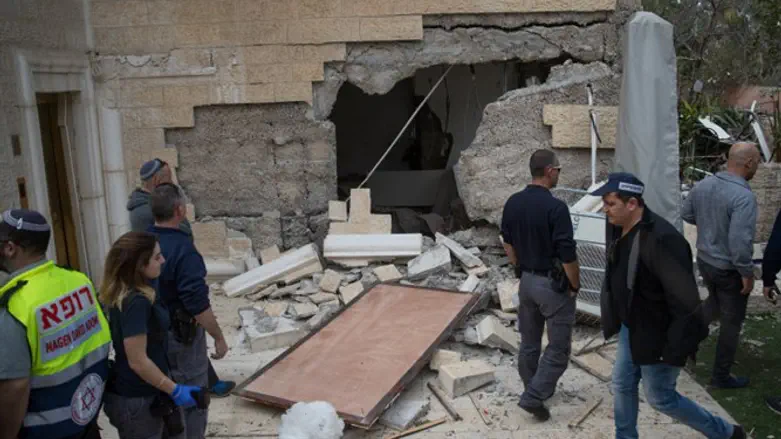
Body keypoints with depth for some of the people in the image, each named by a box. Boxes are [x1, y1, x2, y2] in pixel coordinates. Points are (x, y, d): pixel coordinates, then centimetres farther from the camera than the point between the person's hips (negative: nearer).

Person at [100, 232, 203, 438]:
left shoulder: (128, 294, 1)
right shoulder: (135, 302, -27)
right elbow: (138, 361, -25)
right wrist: (175, 390, -16)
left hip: (146, 393, 9)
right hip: (136, 401, -9)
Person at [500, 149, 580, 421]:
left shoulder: (512, 203, 0)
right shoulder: (555, 207, -22)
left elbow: (508, 244, 10)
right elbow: (567, 255, -20)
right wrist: (575, 285, -5)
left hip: (526, 281, 7)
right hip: (553, 284, -7)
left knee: (529, 343, 18)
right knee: (558, 347, 6)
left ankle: (535, 390, 32)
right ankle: (533, 397, 4)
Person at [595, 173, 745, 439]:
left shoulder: (662, 239, -30)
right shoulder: (621, 230, -2)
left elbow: (686, 301, -28)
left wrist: (676, 349, -24)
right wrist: (615, 321, 19)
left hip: (657, 336, -8)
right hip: (632, 329, 8)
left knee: (660, 397, 9)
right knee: (622, 385, 16)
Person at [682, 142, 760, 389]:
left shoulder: (703, 185, -4)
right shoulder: (744, 197, -27)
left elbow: (687, 215, 11)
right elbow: (740, 242, -30)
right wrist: (747, 273, -18)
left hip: (704, 261, 7)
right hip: (729, 269, -7)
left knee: (715, 304, 32)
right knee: (731, 322, 11)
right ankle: (721, 376, 23)